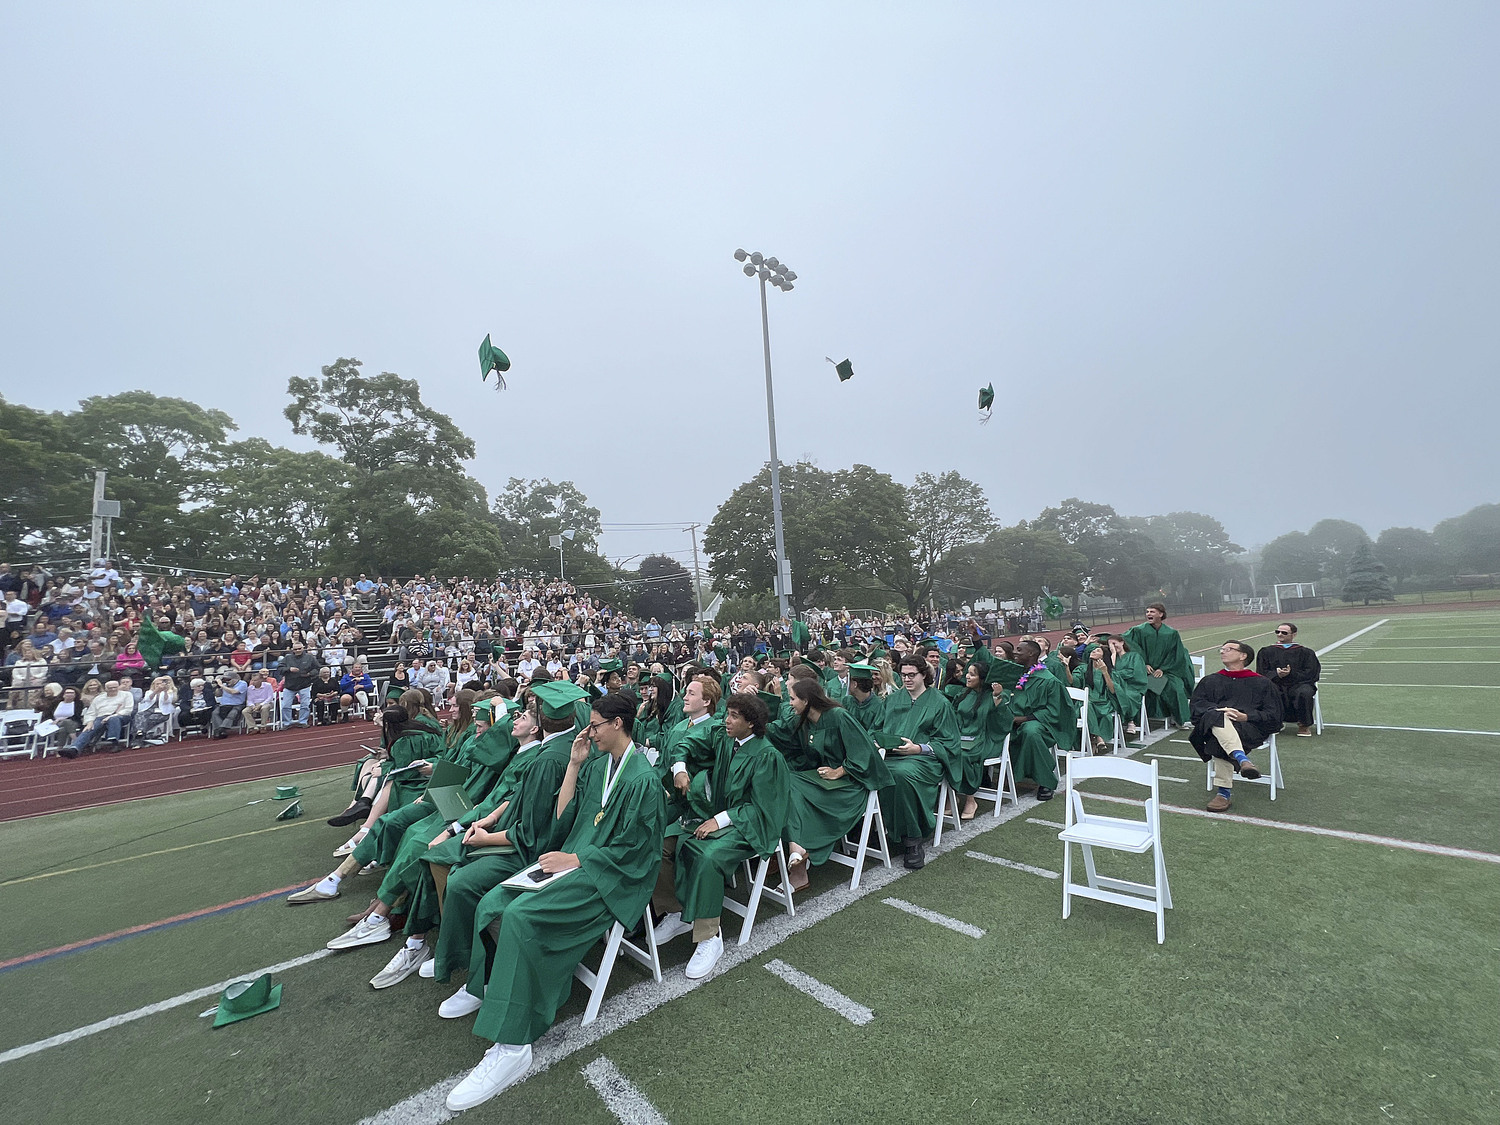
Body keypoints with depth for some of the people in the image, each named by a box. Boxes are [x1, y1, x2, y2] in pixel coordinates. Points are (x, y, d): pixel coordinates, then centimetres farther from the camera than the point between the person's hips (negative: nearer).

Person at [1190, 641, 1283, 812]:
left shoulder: (1261, 683, 21)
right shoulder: (1209, 681, 28)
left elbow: (1273, 715, 8)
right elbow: (1197, 704, 10)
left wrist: (1246, 716, -12)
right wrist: (1218, 711, -12)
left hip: (1250, 727, -2)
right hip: (1215, 724, 2)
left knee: (1220, 741, -37)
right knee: (1219, 718, -39)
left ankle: (1224, 791, -43)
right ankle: (1242, 759, -56)